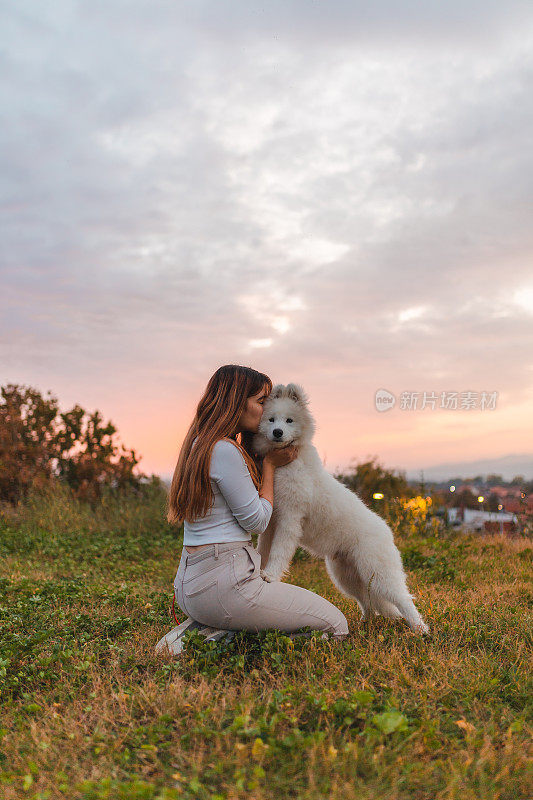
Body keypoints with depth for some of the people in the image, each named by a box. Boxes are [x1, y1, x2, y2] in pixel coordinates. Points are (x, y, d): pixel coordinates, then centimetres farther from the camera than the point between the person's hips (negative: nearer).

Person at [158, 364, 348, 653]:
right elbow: (257, 521, -9)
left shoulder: (199, 445, 14)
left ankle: (198, 630, 12)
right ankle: (220, 637, -7)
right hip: (222, 582, -10)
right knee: (335, 624, -1)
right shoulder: (224, 450, -16)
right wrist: (270, 465, 3)